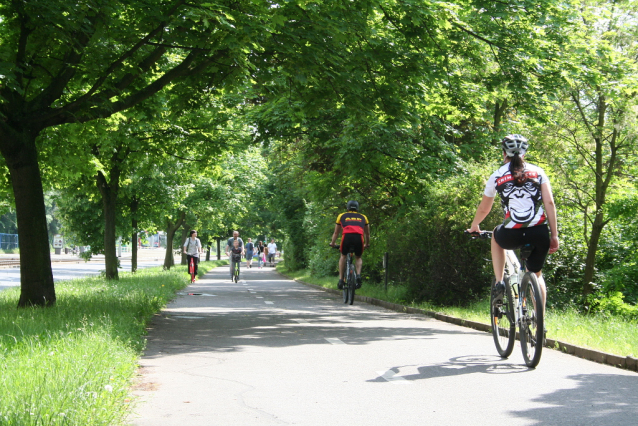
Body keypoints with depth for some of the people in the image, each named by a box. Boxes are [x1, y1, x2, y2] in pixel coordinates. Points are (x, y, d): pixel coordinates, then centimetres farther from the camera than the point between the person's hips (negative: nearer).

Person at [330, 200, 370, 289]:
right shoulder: (363, 217, 32)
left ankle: (341, 280, 16)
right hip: (359, 237, 1)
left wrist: (332, 243, 54)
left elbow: (336, 233, 37)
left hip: (346, 236, -1)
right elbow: (367, 234, 41)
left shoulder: (342, 216, 30)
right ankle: (358, 275, -1)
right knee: (358, 258, 25)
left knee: (343, 256, 25)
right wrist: (367, 244, 59)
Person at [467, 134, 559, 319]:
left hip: (512, 236, -1)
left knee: (497, 236, 36)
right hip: (539, 234, 1)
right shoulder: (538, 172, 12)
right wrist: (554, 235, 7)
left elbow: (483, 209, 20)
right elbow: (549, 203, 3)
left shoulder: (497, 176, 11)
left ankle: (499, 283, 22)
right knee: (536, 274, 26)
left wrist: (474, 226, 39)